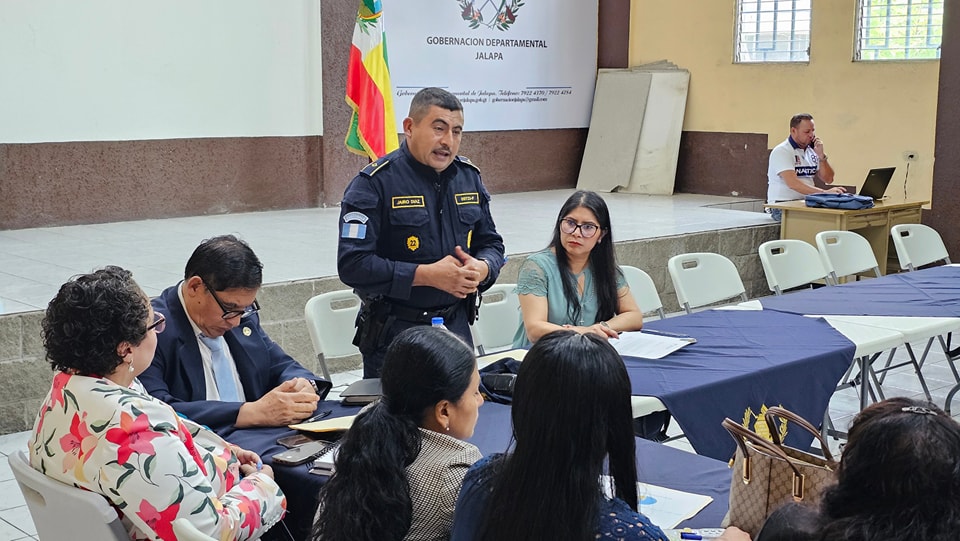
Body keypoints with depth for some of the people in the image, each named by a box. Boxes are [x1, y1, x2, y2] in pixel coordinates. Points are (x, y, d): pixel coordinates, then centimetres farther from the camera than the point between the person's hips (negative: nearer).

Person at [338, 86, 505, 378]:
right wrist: (427, 275, -23)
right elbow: (352, 264, -19)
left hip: (456, 326, 5)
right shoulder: (374, 184, -12)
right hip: (393, 331, -5)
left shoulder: (469, 177, 7)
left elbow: (491, 243, 15)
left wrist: (481, 269, -9)